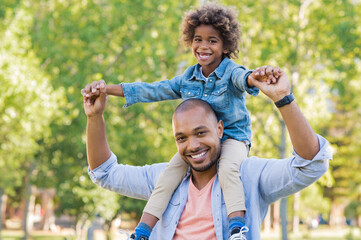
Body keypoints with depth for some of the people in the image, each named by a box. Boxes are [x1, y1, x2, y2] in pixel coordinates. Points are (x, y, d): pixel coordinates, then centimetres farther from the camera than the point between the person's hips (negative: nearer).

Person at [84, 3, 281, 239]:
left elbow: (243, 79, -36)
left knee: (227, 168, -36)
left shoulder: (231, 72, -11)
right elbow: (151, 91, 12)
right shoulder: (188, 78, 6)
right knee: (169, 174, -16)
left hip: (232, 138, -4)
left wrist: (256, 76, -64)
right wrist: (107, 89, 9)